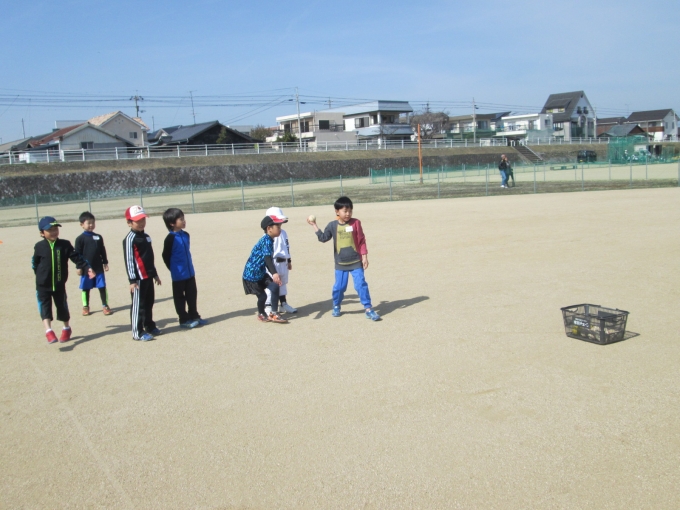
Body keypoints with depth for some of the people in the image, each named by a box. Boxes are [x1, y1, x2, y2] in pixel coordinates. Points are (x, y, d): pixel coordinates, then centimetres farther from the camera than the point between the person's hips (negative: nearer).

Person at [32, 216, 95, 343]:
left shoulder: (65, 244, -3)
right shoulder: (39, 246, -4)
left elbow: (76, 257, -6)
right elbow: (35, 262, 5)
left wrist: (87, 267, -14)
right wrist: (39, 274, 1)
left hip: (59, 284, 1)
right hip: (43, 285, -1)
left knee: (62, 306, 13)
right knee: (45, 306, -11)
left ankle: (67, 328, 31)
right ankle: (48, 331, -17)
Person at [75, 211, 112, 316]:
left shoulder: (98, 237, 6)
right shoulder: (80, 239, -5)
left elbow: (102, 251, 12)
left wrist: (105, 263, 10)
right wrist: (79, 267, -7)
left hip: (98, 267, 2)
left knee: (102, 287, 3)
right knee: (85, 288, 9)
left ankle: (105, 305, 10)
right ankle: (86, 306, 20)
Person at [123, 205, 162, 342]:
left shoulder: (146, 237, 13)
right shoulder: (130, 239, -13)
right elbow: (129, 260, -15)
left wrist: (155, 274, 22)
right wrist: (132, 280, -18)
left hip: (148, 276, 8)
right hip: (138, 277, -8)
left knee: (149, 302, 16)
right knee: (138, 305, -3)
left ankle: (149, 326, 29)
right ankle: (137, 332, 2)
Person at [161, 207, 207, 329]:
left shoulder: (186, 235, 3)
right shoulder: (170, 238, -18)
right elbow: (166, 256, -11)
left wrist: (189, 266, 14)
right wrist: (175, 269, -3)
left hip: (190, 272, 7)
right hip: (178, 275, -7)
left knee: (192, 295, 15)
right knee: (180, 298, 7)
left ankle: (194, 317, 28)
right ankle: (184, 320, 16)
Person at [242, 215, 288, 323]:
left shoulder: (268, 240, 6)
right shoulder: (266, 240, -23)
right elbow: (267, 258, -38)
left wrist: (273, 274, 30)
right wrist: (274, 273, -51)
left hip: (261, 273, 9)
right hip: (252, 274, -9)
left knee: (275, 287, -6)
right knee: (262, 296, 2)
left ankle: (274, 314, 4)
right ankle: (261, 314, 31)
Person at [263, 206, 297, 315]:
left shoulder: (283, 233, 11)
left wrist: (289, 261, 20)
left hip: (283, 262, 8)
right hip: (273, 263, -8)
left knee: (283, 283, 18)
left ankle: (283, 304, 30)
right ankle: (268, 307, 4)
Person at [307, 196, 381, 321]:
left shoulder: (355, 223, -5)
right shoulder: (332, 225, 0)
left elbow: (362, 241, -2)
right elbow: (323, 238, 4)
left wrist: (364, 256, -5)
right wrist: (314, 225, 1)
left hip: (356, 262, -2)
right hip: (340, 264, 2)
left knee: (361, 285, -5)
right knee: (339, 287, 9)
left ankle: (368, 309, 2)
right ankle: (336, 306, 32)